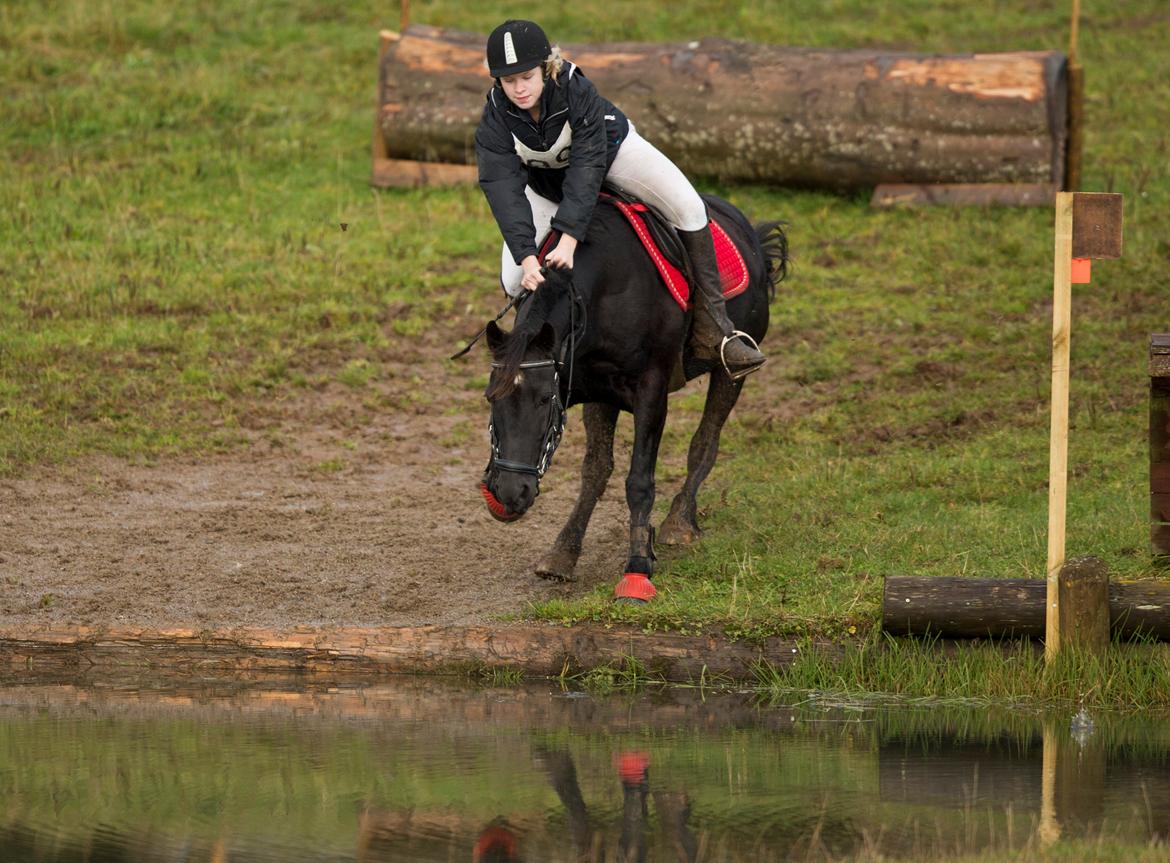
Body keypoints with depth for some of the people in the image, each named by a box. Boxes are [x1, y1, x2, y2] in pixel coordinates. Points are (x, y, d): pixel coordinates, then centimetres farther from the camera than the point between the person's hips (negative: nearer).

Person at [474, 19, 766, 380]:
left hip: (611, 149, -2)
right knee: (513, 280, -11)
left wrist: (569, 240, -50)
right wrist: (526, 257, -47)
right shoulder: (496, 119, -31)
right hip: (546, 184, 2)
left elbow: (587, 167, -41)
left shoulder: (577, 90, -38)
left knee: (689, 209, -21)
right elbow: (503, 189, -35)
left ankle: (712, 332, -17)